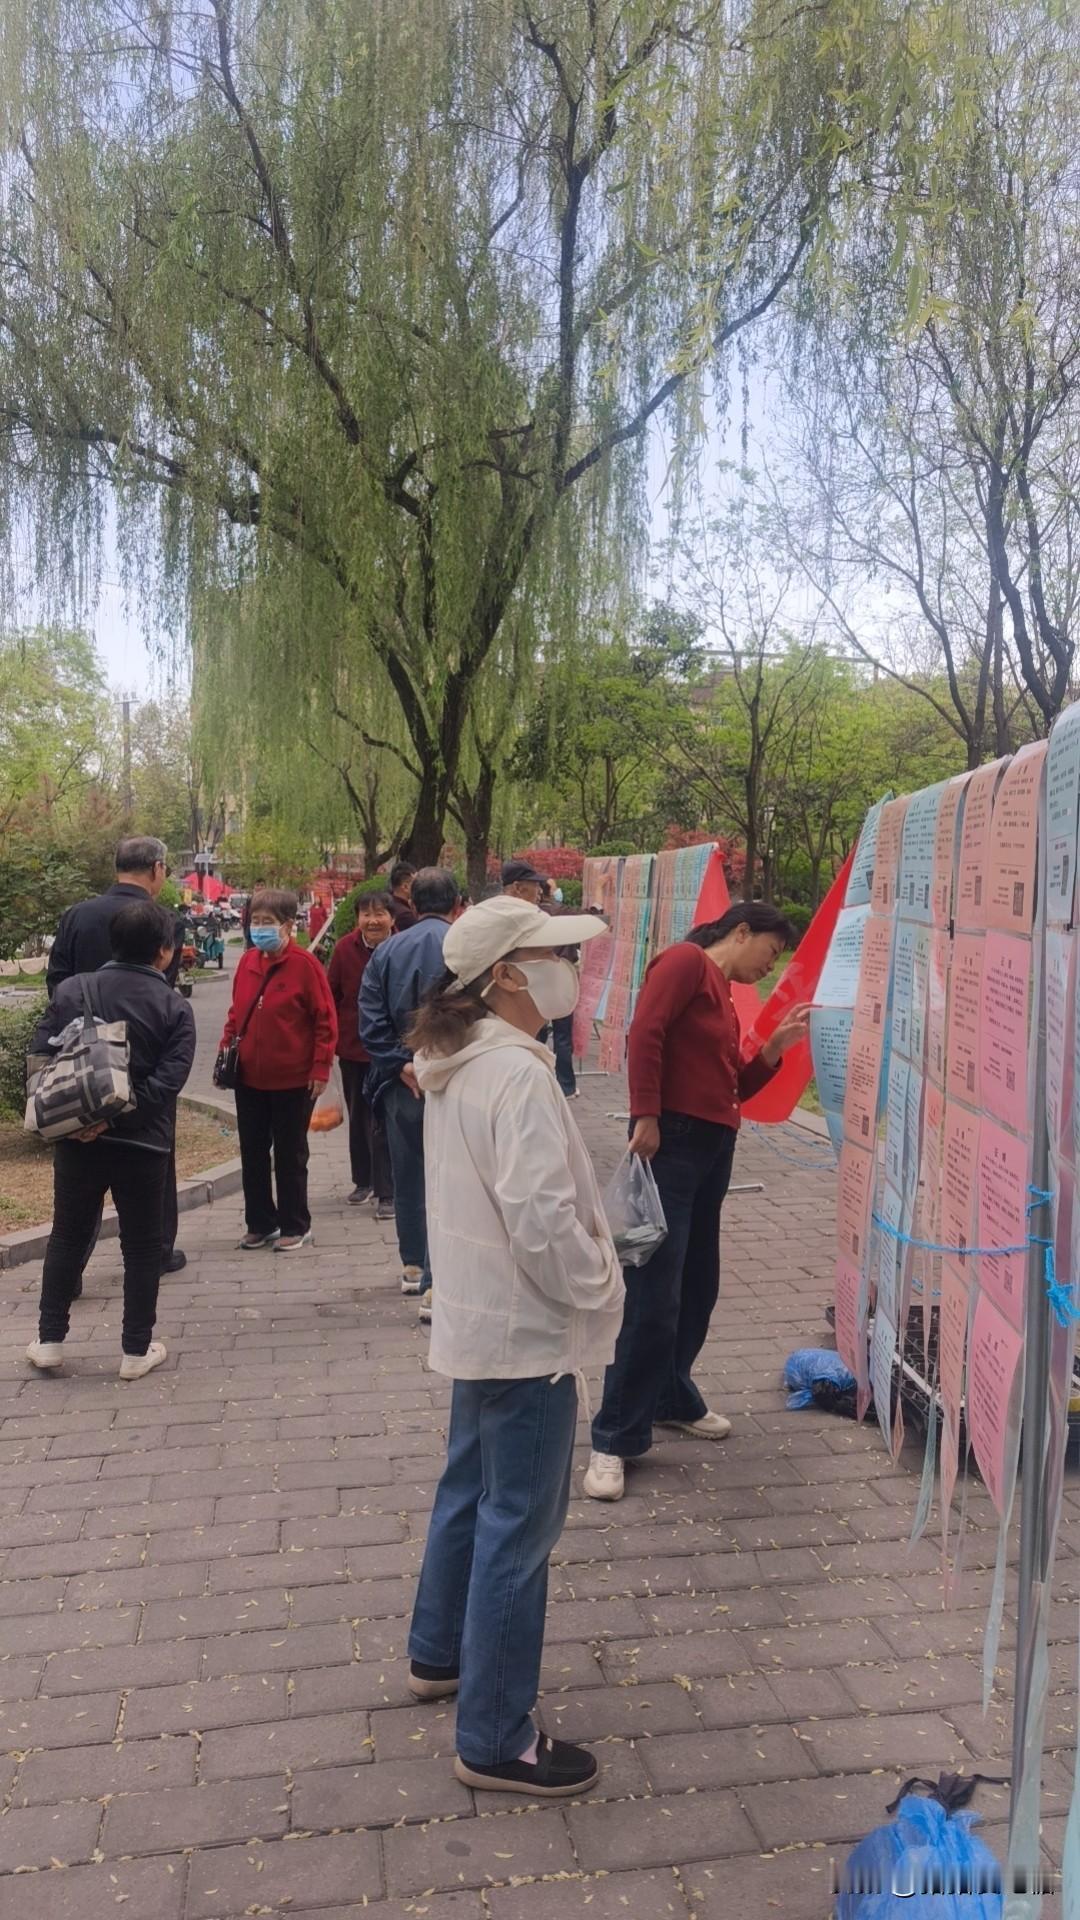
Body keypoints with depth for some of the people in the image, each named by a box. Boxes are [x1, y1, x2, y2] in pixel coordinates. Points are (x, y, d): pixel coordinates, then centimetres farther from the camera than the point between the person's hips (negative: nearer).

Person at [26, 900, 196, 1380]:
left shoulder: (72, 989, 0)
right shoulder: (175, 1008, -6)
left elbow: (41, 1057, -4)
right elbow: (167, 1081, -16)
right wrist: (115, 1116, -16)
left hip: (77, 1140, 2)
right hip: (143, 1144, -2)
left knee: (67, 1237, 18)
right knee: (141, 1245, 10)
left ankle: (49, 1340, 23)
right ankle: (137, 1350, 16)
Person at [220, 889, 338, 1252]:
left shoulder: (304, 964, -12)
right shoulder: (247, 962, 5)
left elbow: (325, 1019, -11)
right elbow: (236, 1012, 15)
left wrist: (321, 1066, -13)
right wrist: (226, 1046, 4)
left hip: (293, 1080, -6)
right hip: (249, 1078, 6)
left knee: (290, 1155, 7)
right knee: (252, 1154, 13)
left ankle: (295, 1227, 20)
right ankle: (260, 1223, 27)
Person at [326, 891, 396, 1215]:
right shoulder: (345, 948, -5)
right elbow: (332, 994, 2)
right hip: (352, 1045, 4)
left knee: (382, 1122, -5)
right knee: (358, 1118, 17)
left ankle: (386, 1193, 4)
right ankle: (363, 1180, 34)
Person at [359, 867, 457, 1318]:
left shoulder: (386, 951, 3)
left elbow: (370, 1022, -4)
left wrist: (402, 1065, -7)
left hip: (402, 1083, 4)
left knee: (407, 1179, 18)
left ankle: (414, 1267, 35)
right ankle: (436, 1285, -4)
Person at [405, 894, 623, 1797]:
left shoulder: (457, 1064, 6)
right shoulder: (516, 1074, -24)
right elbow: (540, 1215, -29)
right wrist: (597, 1287, -14)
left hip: (477, 1315, 10)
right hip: (526, 1328, -10)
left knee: (471, 1488, 24)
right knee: (520, 1521, 2)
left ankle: (440, 1654, 44)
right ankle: (496, 1739, 16)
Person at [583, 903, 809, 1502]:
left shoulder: (725, 996, 20)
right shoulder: (687, 961, -5)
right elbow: (645, 1032, -18)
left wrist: (778, 1045, 8)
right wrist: (645, 1116, -23)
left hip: (715, 1145, 9)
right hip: (670, 1140, -9)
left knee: (698, 1286, 16)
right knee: (654, 1296, -8)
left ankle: (672, 1398, 34)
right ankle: (615, 1438, 1)